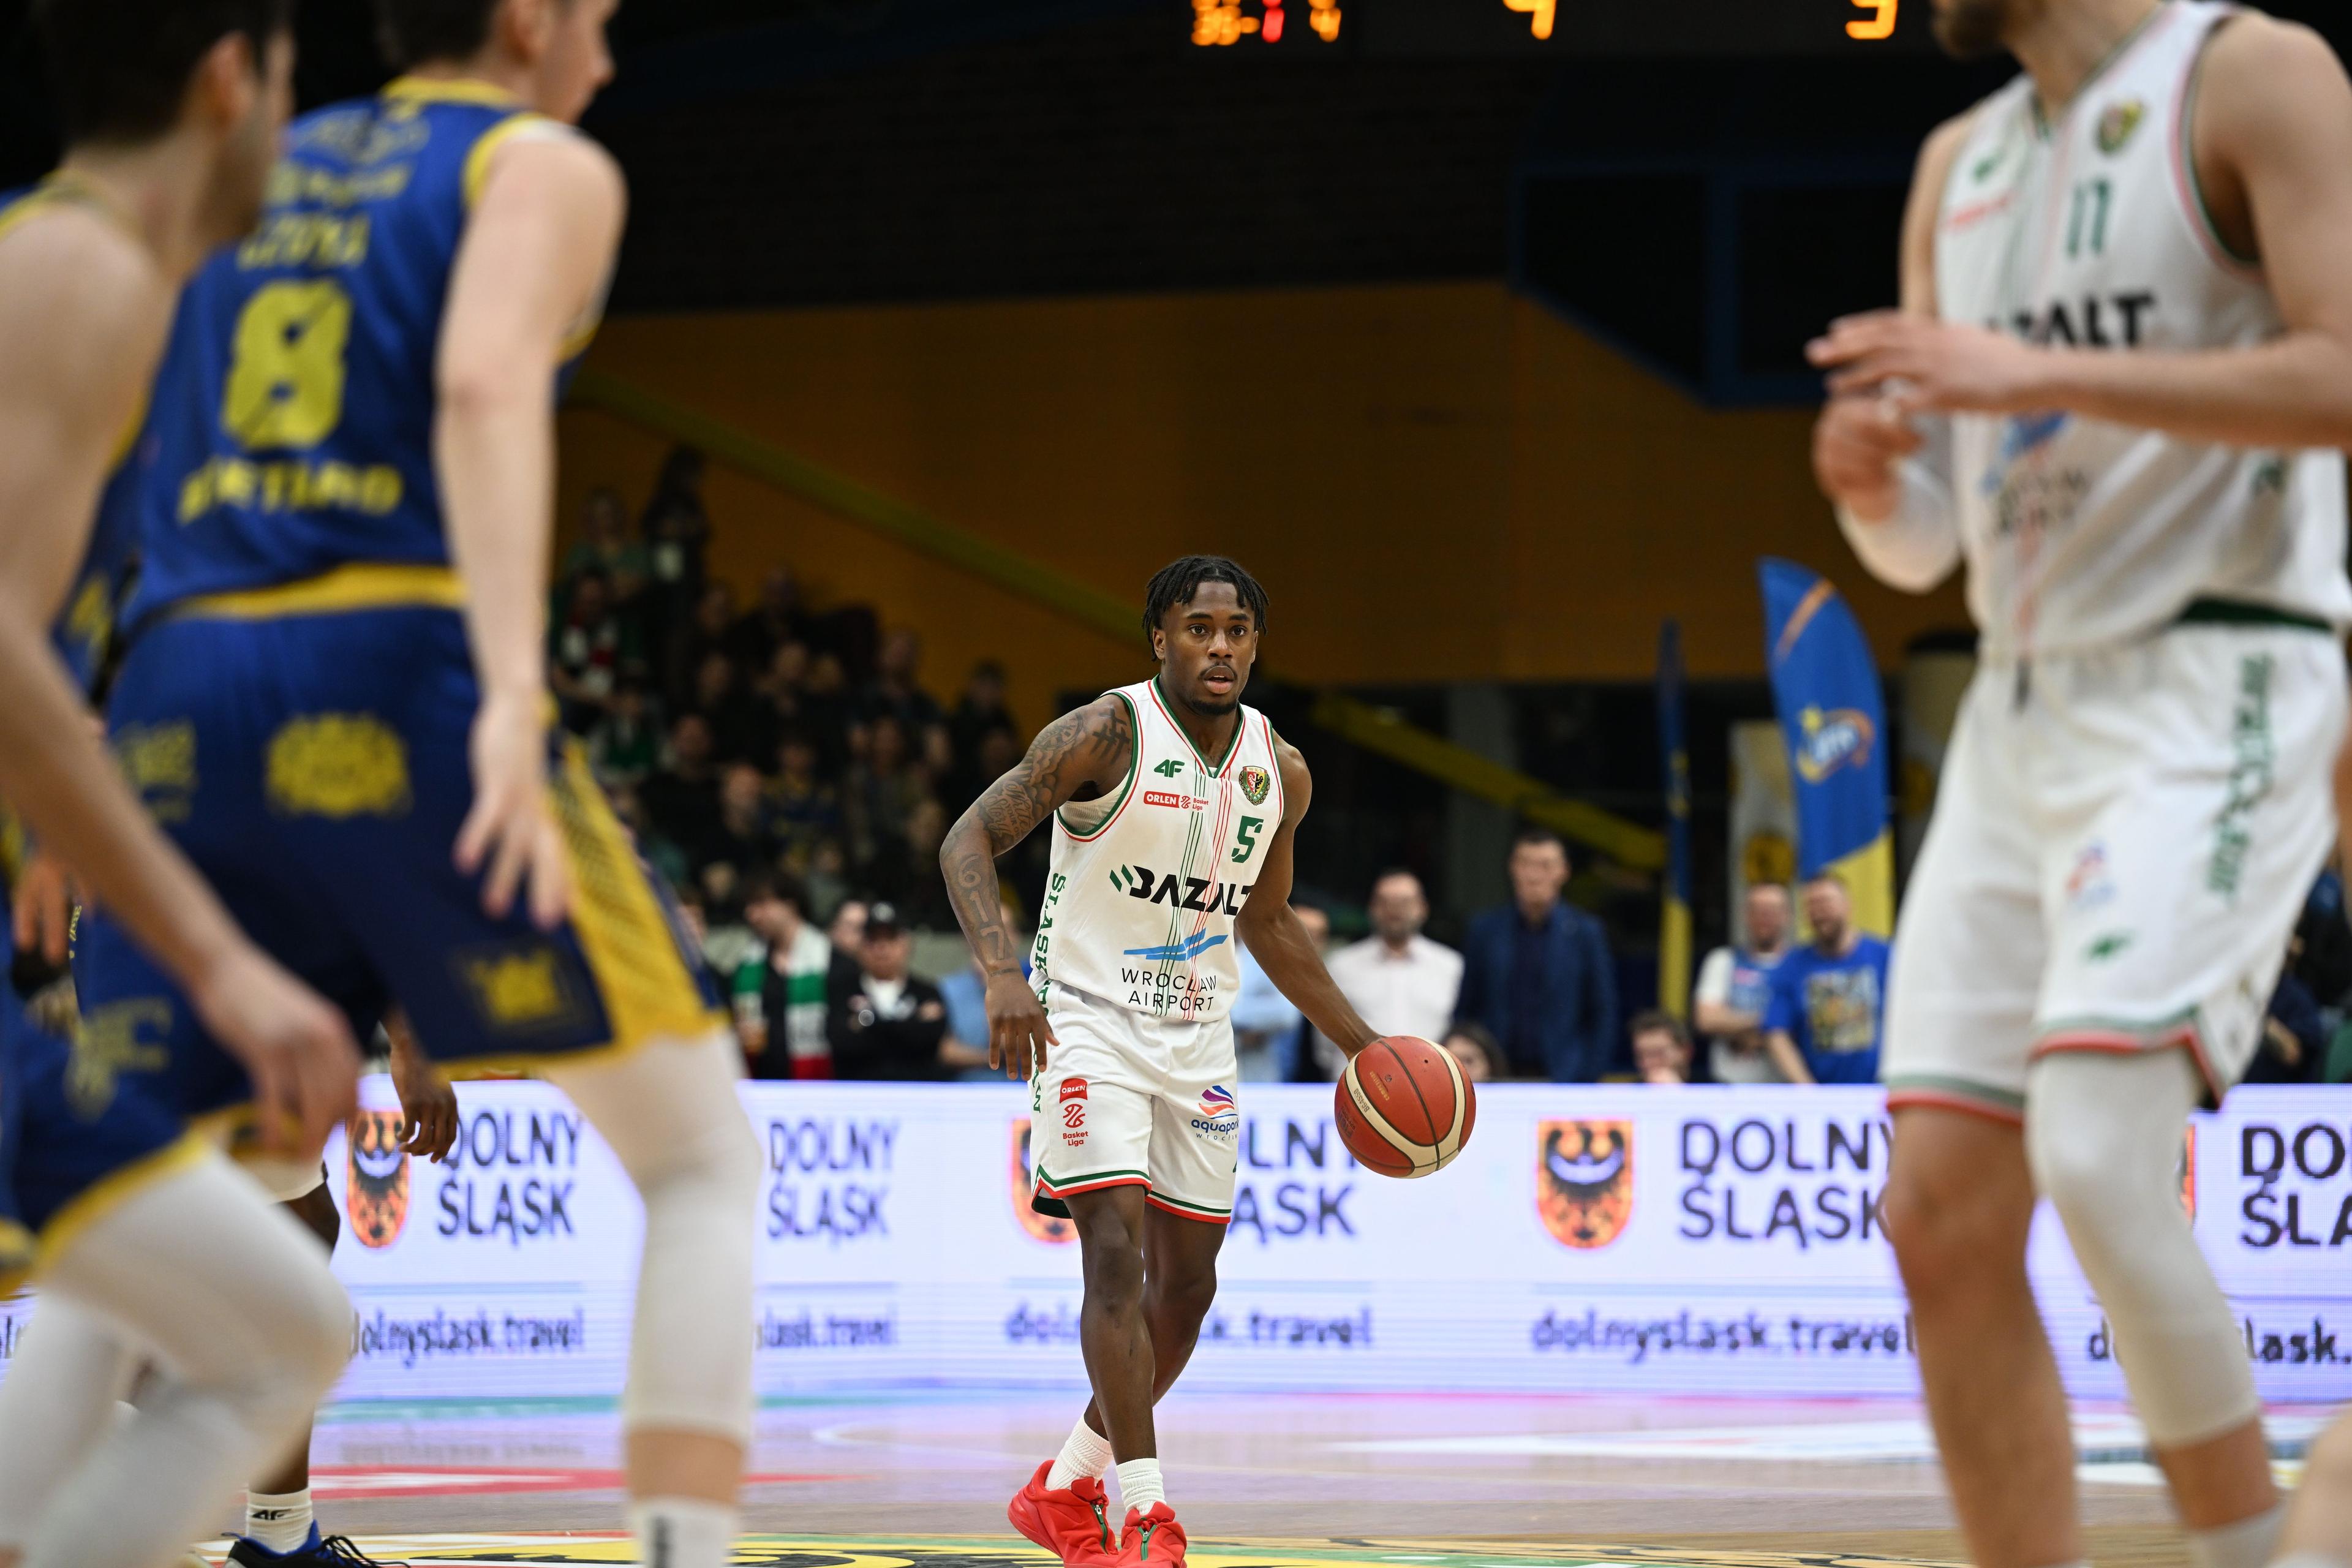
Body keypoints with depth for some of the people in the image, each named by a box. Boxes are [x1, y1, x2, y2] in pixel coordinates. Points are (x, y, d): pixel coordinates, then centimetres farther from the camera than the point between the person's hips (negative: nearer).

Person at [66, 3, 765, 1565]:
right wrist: (515, 690, -24)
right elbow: (487, 386, -12)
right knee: (702, 1159, 6)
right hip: (400, 681, -5)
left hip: (181, 692, 5)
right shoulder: (547, 165, 9)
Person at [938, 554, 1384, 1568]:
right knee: (1117, 1257, -19)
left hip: (1197, 1038, 6)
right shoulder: (1106, 735, -15)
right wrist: (1002, 974, -32)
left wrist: (1362, 1045, 15)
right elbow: (968, 842, -17)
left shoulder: (1279, 772, 3)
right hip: (1087, 1023, -6)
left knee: (1186, 1285, 9)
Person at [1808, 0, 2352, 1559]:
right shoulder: (1959, 167, 17)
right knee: (1945, 1222, 0)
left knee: (2095, 1157, -24)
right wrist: (1870, 481, -4)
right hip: (2022, 713, 8)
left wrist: (2036, 374, -21)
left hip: (2211, 687, -8)